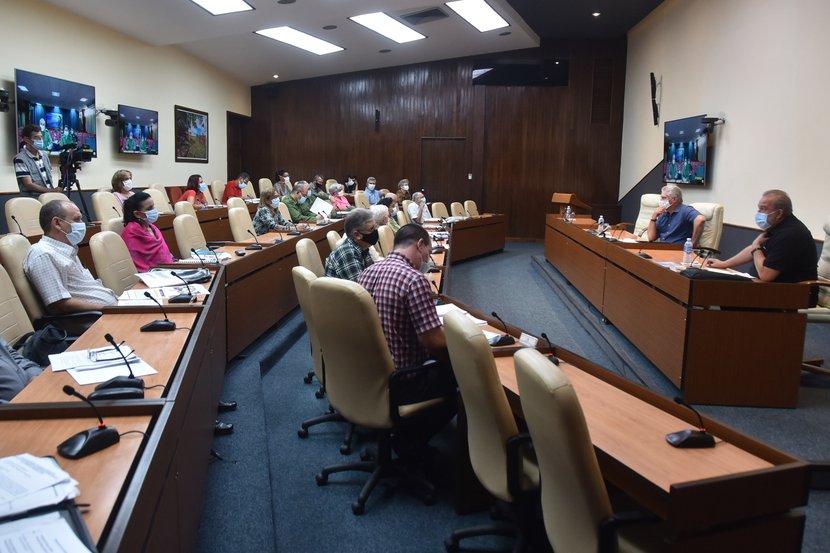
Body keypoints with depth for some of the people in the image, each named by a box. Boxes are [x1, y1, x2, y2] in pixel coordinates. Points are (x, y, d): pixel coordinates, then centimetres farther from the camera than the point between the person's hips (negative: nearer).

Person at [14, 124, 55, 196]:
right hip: (32, 198, -6)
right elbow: (29, 185, -13)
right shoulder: (21, 159, -6)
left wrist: (53, 190, 4)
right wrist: (52, 191, -19)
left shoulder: (44, 154, 14)